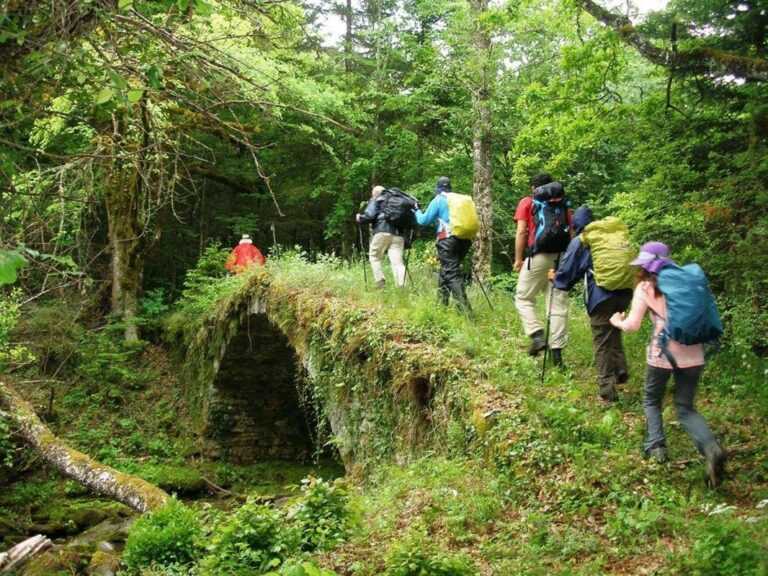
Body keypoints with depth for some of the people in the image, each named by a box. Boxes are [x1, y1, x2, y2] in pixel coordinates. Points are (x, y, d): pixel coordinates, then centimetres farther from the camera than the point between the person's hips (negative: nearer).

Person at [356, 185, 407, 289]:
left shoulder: (376, 200, 12)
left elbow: (369, 215, -1)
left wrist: (359, 218, 16)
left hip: (383, 232, -4)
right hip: (398, 234, 4)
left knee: (375, 257, 11)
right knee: (397, 261, -3)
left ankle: (380, 284, -1)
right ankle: (401, 286, -18)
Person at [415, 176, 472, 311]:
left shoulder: (438, 200, 0)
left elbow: (424, 220, 2)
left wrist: (417, 212, 24)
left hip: (448, 240, -7)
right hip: (464, 240, 7)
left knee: (452, 274, -10)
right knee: (445, 271, 21)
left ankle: (465, 309, -22)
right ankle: (442, 303, 26)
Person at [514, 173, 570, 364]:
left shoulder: (527, 203, 6)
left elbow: (521, 232, -2)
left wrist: (518, 259, 2)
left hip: (538, 256, -3)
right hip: (561, 257, 4)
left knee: (523, 298, 10)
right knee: (559, 304, 4)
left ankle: (538, 335, -7)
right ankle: (557, 350, 3)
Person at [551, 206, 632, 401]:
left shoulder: (579, 242, 3)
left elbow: (567, 272, 6)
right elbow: (628, 261, 24)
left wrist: (555, 277, 26)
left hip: (601, 296, -5)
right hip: (624, 292, 5)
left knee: (602, 343, 2)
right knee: (615, 334, 25)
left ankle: (607, 390, 1)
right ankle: (621, 370, 17)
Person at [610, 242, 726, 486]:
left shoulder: (645, 287, 2)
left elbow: (633, 325, -2)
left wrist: (617, 321, 18)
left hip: (663, 352, -3)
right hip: (693, 352, 3)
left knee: (652, 401, 22)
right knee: (685, 408, 12)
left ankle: (656, 446, 8)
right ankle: (710, 447, -13)